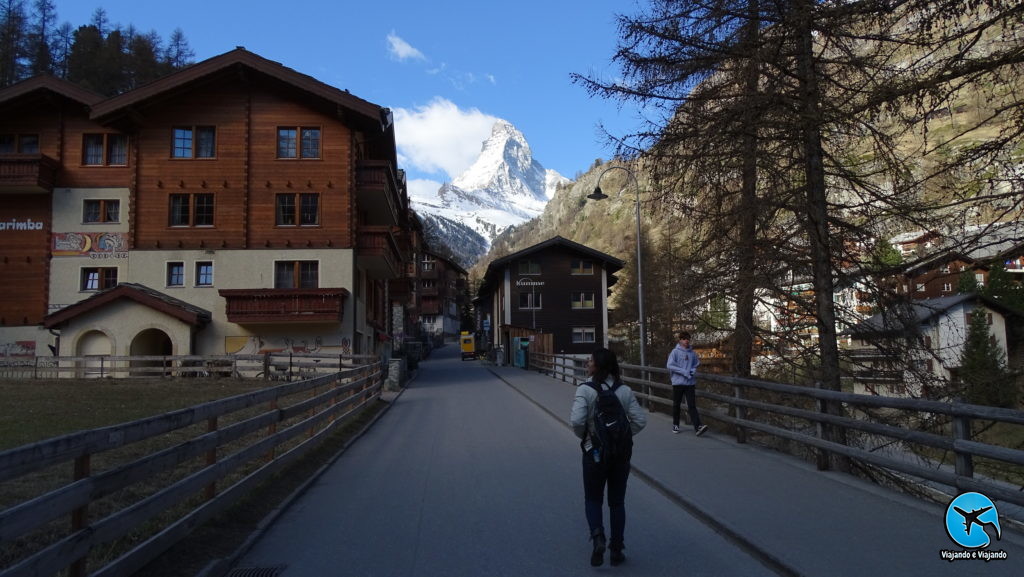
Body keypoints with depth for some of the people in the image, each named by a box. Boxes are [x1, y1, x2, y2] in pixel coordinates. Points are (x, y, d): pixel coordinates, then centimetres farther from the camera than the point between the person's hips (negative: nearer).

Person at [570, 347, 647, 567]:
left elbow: (577, 420, -24)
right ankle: (616, 549, 21)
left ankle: (598, 537, -7)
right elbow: (640, 420, -6)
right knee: (617, 501, 16)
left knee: (593, 499, 15)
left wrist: (583, 436, -4)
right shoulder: (624, 390, -3)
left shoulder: (585, 390, -13)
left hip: (594, 452, -3)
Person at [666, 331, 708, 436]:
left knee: (692, 405, -6)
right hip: (678, 382, -2)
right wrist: (684, 372, -17)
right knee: (676, 405, 10)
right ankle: (675, 425, 25)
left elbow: (697, 363, 19)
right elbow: (669, 365, -12)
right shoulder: (675, 352, -5)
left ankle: (698, 427, -15)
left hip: (690, 382, 2)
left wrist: (693, 370, -3)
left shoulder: (692, 353, 6)